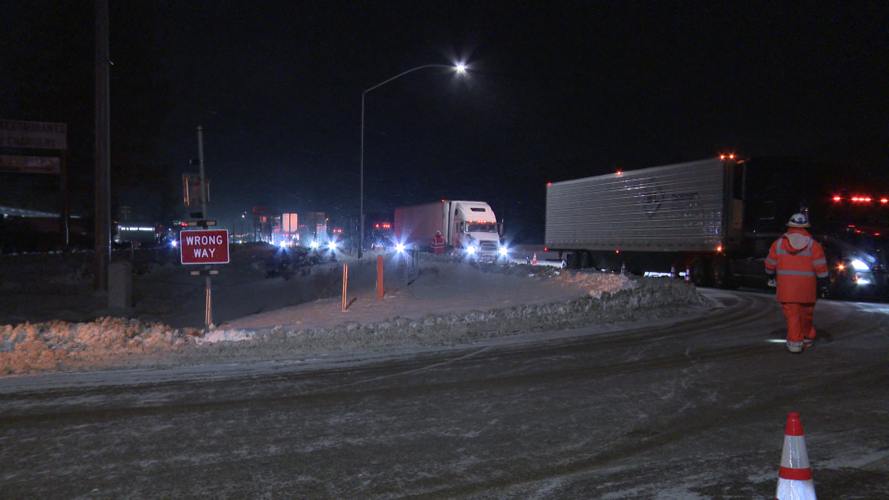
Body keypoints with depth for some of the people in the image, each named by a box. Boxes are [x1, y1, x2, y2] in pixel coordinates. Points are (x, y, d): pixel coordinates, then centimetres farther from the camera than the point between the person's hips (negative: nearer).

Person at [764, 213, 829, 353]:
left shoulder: (778, 243, 3)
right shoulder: (813, 244, -2)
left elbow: (770, 266, 8)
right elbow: (821, 269, -6)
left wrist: (771, 275, 26)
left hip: (786, 287, 0)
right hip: (807, 288, 0)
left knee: (791, 314, 0)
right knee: (806, 314, 16)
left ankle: (794, 342, -9)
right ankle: (807, 338, 32)